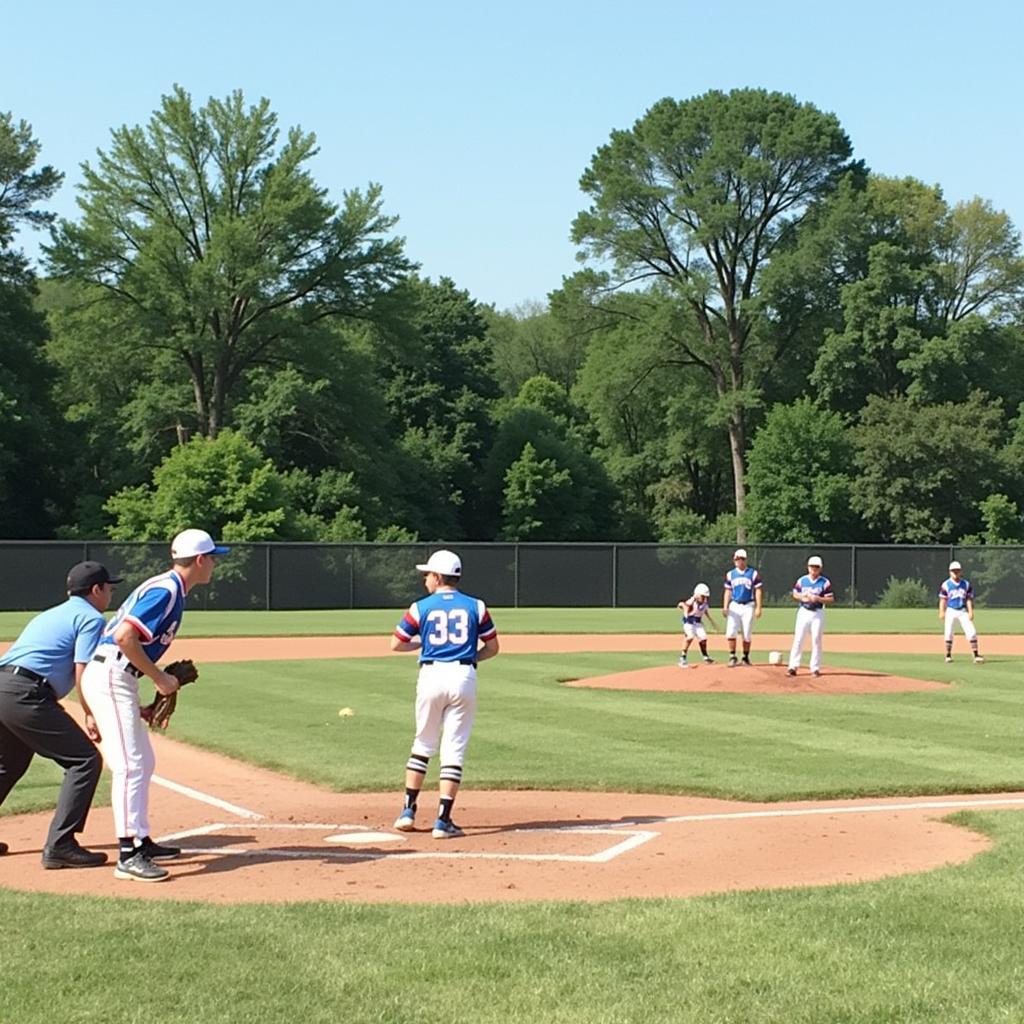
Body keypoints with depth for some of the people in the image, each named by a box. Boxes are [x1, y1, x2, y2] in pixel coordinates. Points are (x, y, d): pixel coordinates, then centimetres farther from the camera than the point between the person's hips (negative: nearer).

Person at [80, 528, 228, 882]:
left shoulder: (170, 590, 17)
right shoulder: (166, 590, -14)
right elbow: (124, 635, -25)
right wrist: (159, 677, -17)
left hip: (118, 680, 11)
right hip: (110, 676, -11)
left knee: (143, 762, 17)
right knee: (130, 765, -13)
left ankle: (140, 841, 26)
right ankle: (128, 855, -15)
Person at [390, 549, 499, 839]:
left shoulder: (421, 607, 3)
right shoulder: (475, 606, 6)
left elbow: (396, 644, 5)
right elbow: (492, 647, 9)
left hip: (431, 675, 0)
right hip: (464, 677, 0)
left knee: (423, 743, 16)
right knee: (454, 748, 1)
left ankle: (408, 811, 16)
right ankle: (443, 820, -2)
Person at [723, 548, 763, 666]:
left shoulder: (753, 573, 0)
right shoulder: (730, 574, 8)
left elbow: (758, 591, -1)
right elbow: (728, 591, 11)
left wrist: (758, 608, -8)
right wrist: (725, 607, 1)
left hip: (748, 606, -2)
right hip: (734, 606, 2)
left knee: (747, 634, 1)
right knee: (730, 632, -10)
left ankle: (746, 657, 15)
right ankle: (732, 657, -2)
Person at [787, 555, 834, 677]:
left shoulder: (825, 582, -2)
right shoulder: (802, 580, 6)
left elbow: (830, 599, -4)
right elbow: (795, 595, 12)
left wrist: (817, 598, -18)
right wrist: (802, 597, -9)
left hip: (818, 613, -1)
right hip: (803, 612, 1)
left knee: (816, 640, 1)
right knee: (798, 639, -5)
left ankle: (815, 668, 8)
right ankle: (793, 666, -3)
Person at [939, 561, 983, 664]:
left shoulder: (966, 584, 6)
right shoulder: (946, 585, -1)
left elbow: (969, 599, 5)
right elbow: (943, 599, -2)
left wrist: (970, 611, -5)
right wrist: (941, 612, -12)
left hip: (963, 611, 2)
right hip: (951, 611, -1)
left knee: (971, 632, -8)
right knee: (949, 633, -2)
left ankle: (976, 655, -5)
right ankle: (948, 655, 10)